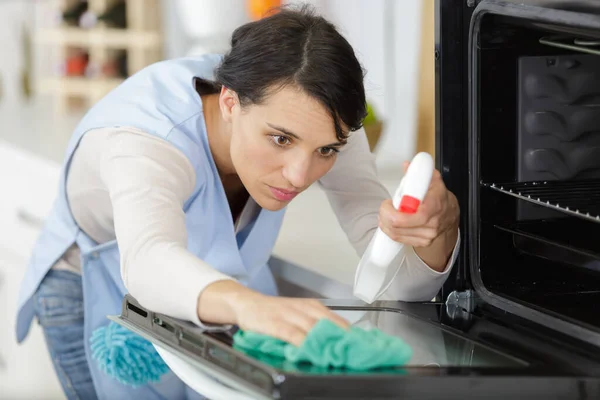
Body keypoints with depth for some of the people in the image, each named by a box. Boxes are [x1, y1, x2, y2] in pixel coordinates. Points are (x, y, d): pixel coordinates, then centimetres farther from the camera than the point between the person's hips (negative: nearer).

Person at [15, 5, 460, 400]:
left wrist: (438, 223, -52)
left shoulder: (314, 118, -26)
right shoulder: (145, 134, -41)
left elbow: (400, 285, -28)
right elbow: (149, 263, -64)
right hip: (100, 298, -4)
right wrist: (247, 304, -85)